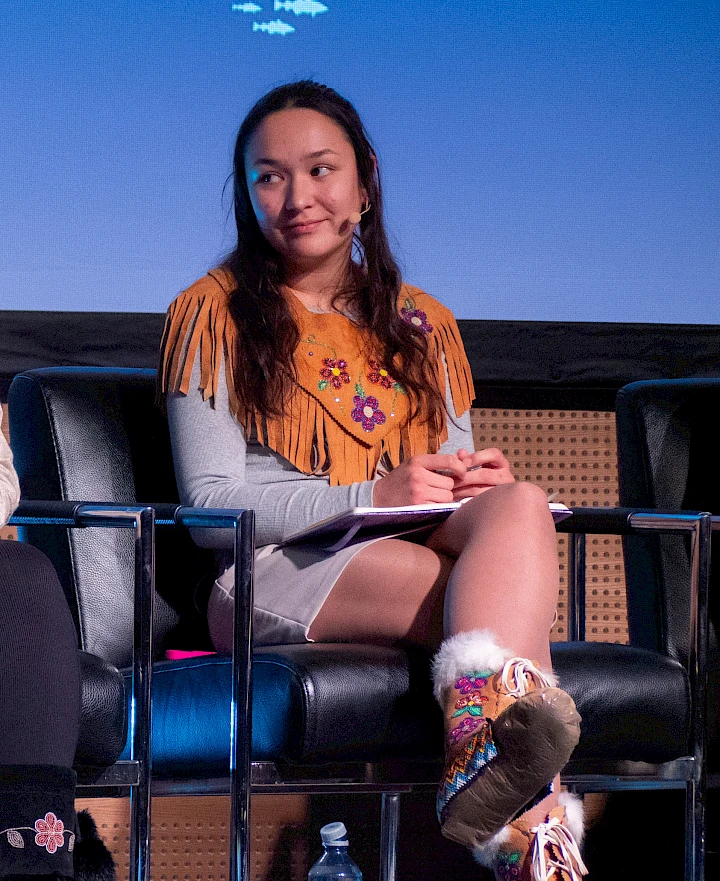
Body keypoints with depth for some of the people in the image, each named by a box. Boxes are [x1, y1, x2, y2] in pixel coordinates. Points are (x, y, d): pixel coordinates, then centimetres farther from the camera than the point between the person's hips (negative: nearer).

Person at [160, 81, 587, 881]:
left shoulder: (422, 325, 25)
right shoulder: (215, 314, 9)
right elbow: (211, 505, 0)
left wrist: (482, 481, -3)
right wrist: (374, 496, -14)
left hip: (424, 554, 4)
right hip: (272, 578, -4)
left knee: (519, 507, -34)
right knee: (505, 605, -34)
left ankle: (482, 738, -59)